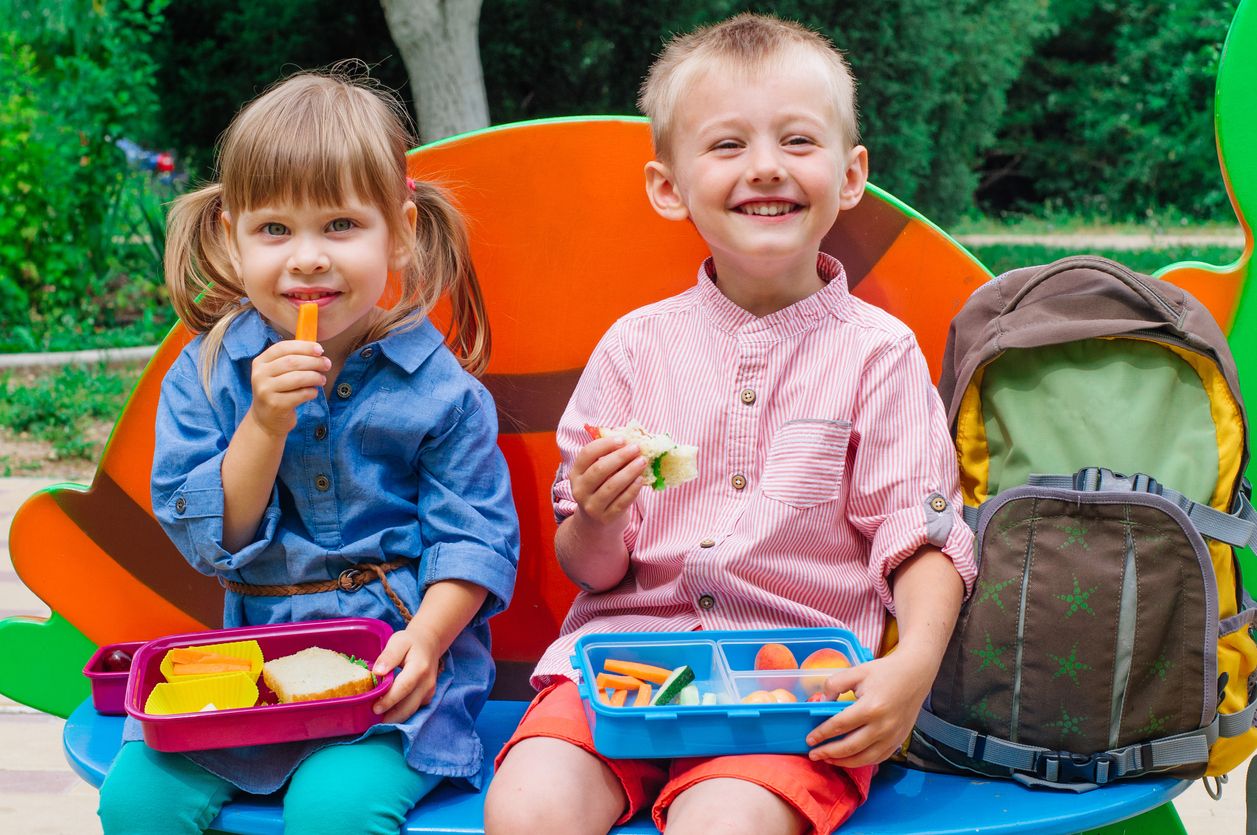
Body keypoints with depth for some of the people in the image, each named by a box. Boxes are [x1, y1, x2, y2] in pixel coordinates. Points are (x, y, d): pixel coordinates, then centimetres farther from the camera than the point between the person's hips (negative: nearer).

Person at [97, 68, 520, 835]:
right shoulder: (206, 376, 2)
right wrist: (263, 425, -17)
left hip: (397, 666, -3)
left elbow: (476, 536, -3)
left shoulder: (439, 389, -4)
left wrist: (426, 637, -20)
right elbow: (207, 537, -3)